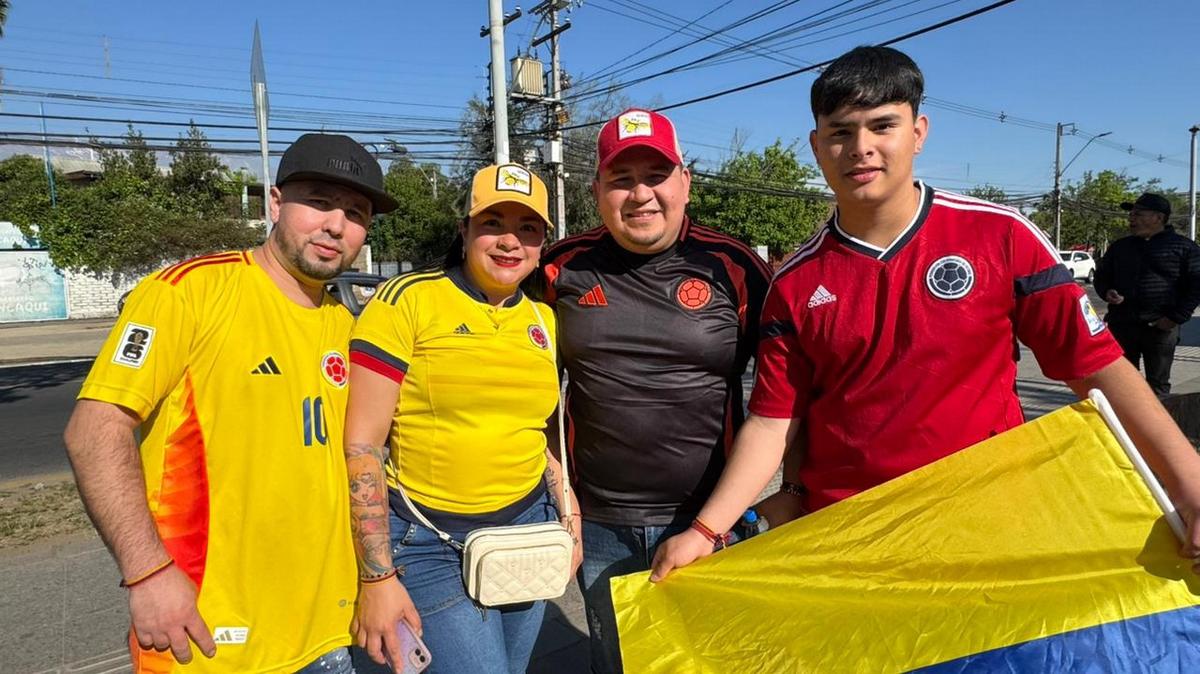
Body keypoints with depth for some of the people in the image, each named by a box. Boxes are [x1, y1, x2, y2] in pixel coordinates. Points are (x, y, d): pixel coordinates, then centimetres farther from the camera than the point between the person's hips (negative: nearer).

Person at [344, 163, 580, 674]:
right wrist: (377, 577, -14)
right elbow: (362, 443, -13)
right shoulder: (406, 301, -12)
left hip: (527, 531, 6)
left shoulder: (542, 319, 5)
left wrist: (569, 517, 8)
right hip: (427, 544, -5)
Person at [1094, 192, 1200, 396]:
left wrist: (1177, 317, -11)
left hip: (1161, 327, -3)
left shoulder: (1183, 247, 1)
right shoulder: (1120, 247, 13)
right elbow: (1101, 276, 20)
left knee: (1158, 384, 4)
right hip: (1122, 324, 4)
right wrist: (1107, 292, -3)